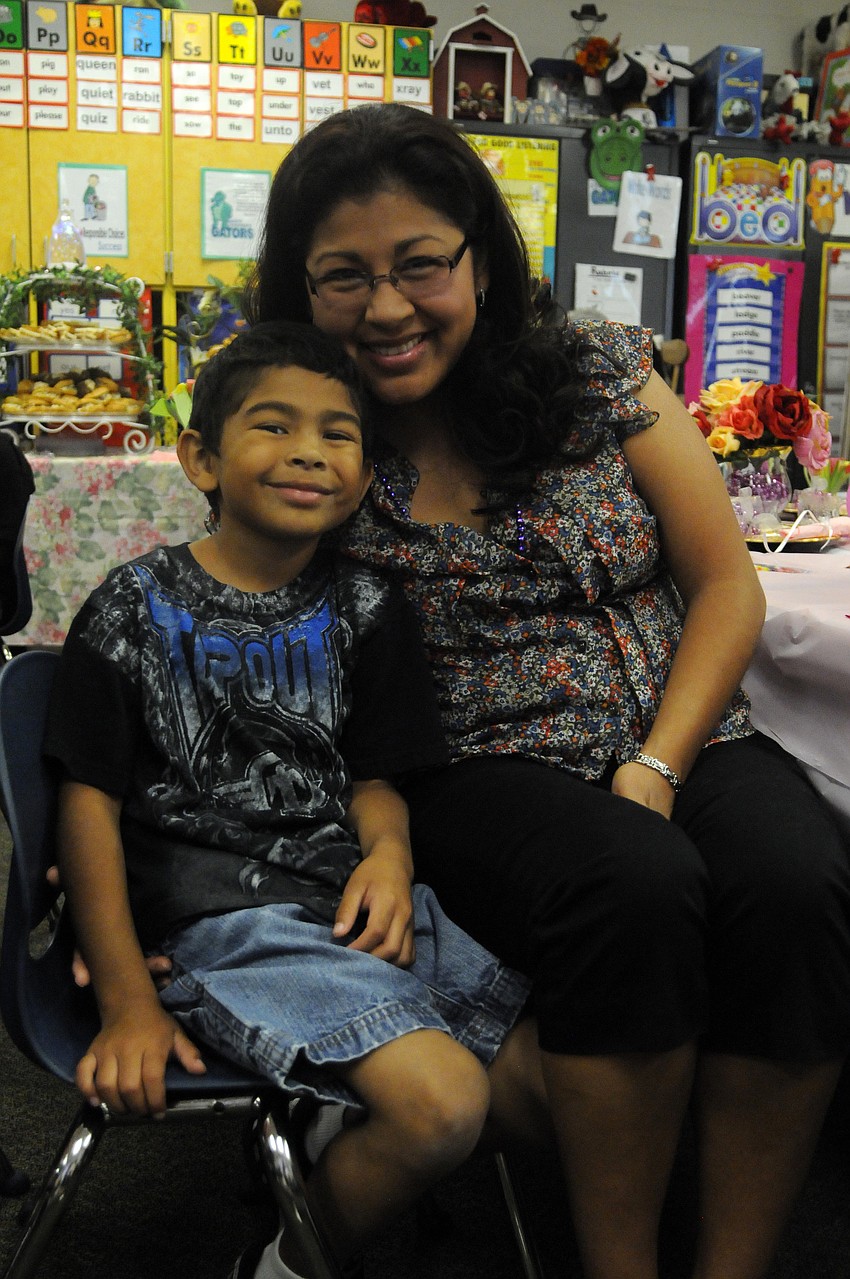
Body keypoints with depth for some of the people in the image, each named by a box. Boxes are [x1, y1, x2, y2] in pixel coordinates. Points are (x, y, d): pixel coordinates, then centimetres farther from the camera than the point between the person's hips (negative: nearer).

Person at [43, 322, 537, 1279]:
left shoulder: (362, 610, 9)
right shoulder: (140, 607, -2)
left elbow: (373, 774, 13)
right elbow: (90, 799, -3)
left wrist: (389, 852, -11)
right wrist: (125, 1002, -9)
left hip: (348, 900, 6)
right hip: (219, 919, -5)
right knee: (442, 1102, -24)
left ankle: (344, 1137, 18)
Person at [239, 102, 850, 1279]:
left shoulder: (603, 377, 2)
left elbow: (726, 586, 2)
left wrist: (655, 771, -10)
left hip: (682, 738, 2)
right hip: (483, 772, -1)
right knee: (636, 887, -34)